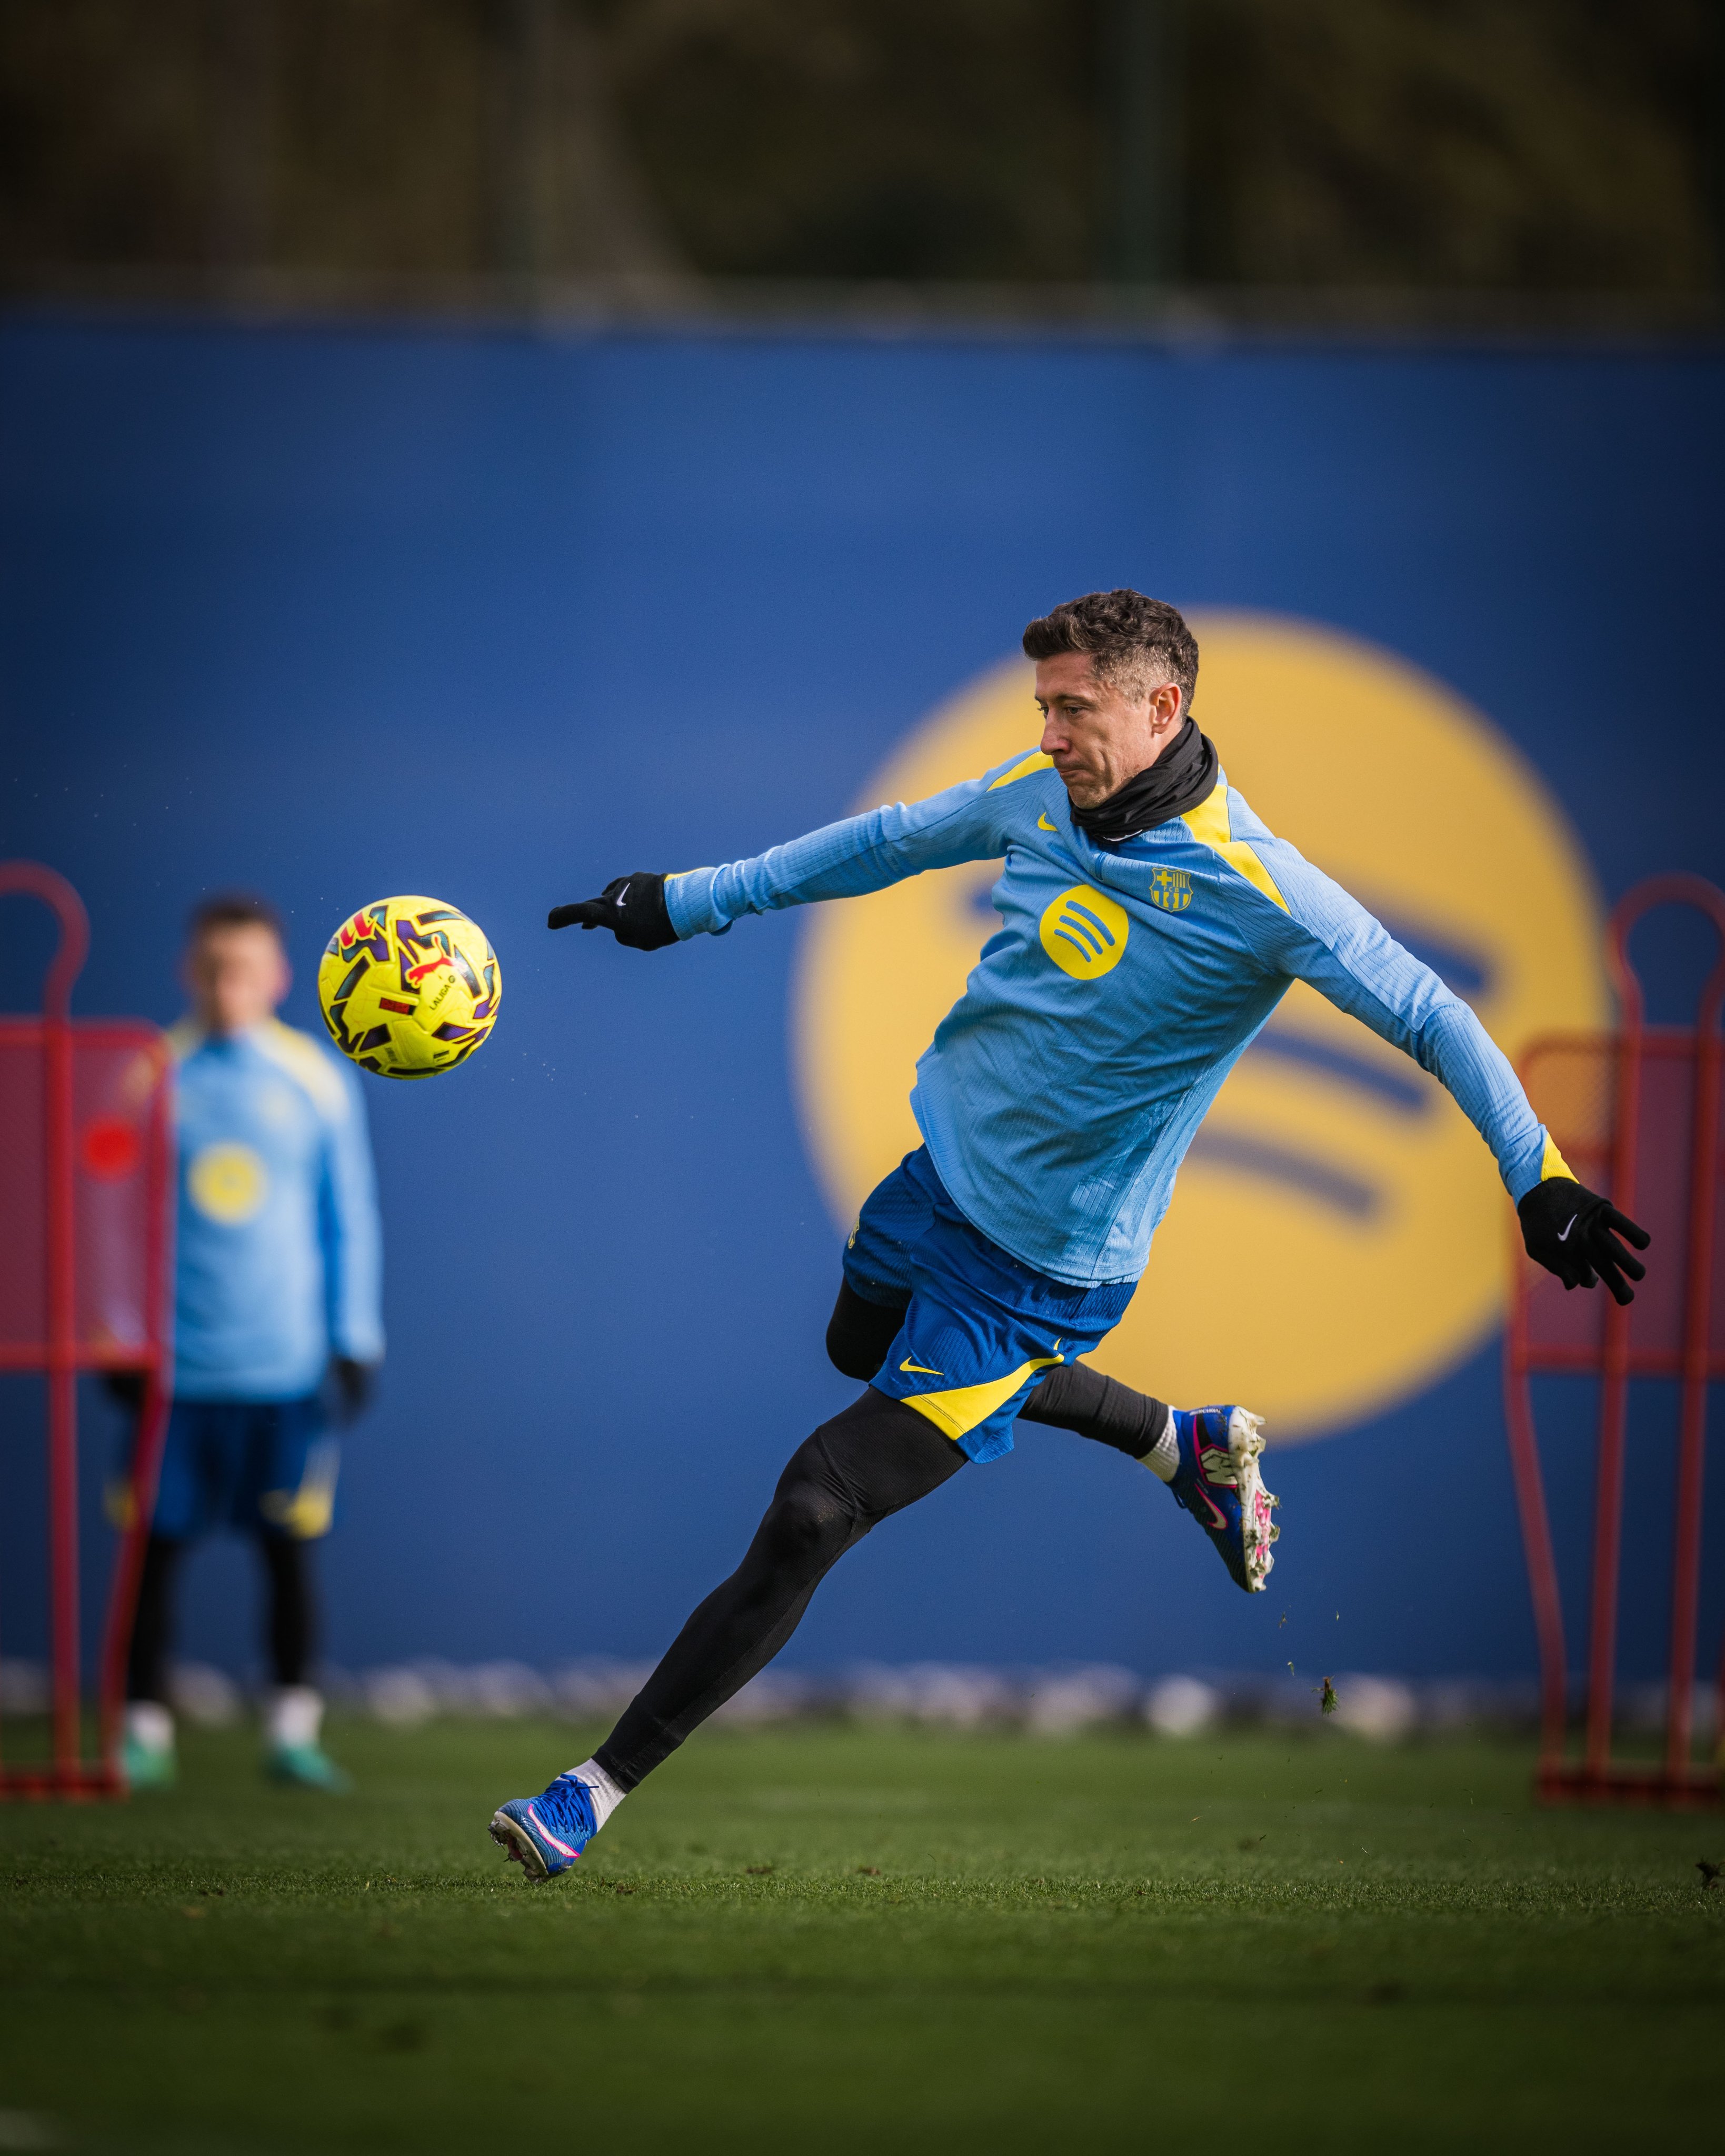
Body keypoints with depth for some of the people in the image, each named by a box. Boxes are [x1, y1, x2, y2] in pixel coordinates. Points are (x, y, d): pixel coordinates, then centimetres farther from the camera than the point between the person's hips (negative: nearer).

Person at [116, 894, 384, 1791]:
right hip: (174, 1363, 0)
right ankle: (145, 1732, 7)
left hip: (287, 1367, 0)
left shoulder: (317, 1081, 4)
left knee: (290, 1547, 0)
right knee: (155, 1546, 0)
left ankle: (292, 1729, 5)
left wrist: (353, 1344, 4)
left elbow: (349, 1220, 9)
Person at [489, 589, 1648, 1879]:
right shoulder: (1043, 795, -6)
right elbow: (892, 842, 12)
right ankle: (1187, 1444, 43)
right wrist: (690, 903, 16)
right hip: (941, 1175, 8)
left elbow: (1428, 1015, -20)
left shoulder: (1253, 889, -25)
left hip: (1044, 1269, -8)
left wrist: (1542, 1180, -25)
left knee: (812, 1517, -11)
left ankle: (600, 1790, -3)